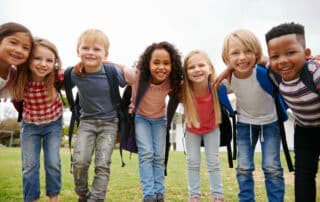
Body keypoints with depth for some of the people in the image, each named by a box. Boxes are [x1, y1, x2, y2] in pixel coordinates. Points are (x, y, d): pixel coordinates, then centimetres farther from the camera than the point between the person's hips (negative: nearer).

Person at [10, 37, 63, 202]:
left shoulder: (57, 76, -27)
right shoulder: (18, 77, -23)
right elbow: (15, 97, -3)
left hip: (53, 123, -1)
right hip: (30, 125, 1)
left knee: (53, 163, 3)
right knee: (29, 165, 3)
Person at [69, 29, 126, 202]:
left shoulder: (113, 72, -18)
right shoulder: (74, 74, -13)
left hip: (109, 122, -1)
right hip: (87, 121, 1)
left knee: (102, 165, -6)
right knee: (79, 161, -11)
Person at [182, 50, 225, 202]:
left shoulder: (216, 87, -35)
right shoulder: (183, 90, -35)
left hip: (212, 127, 0)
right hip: (192, 129, 0)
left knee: (213, 161, 6)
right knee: (193, 162, 6)